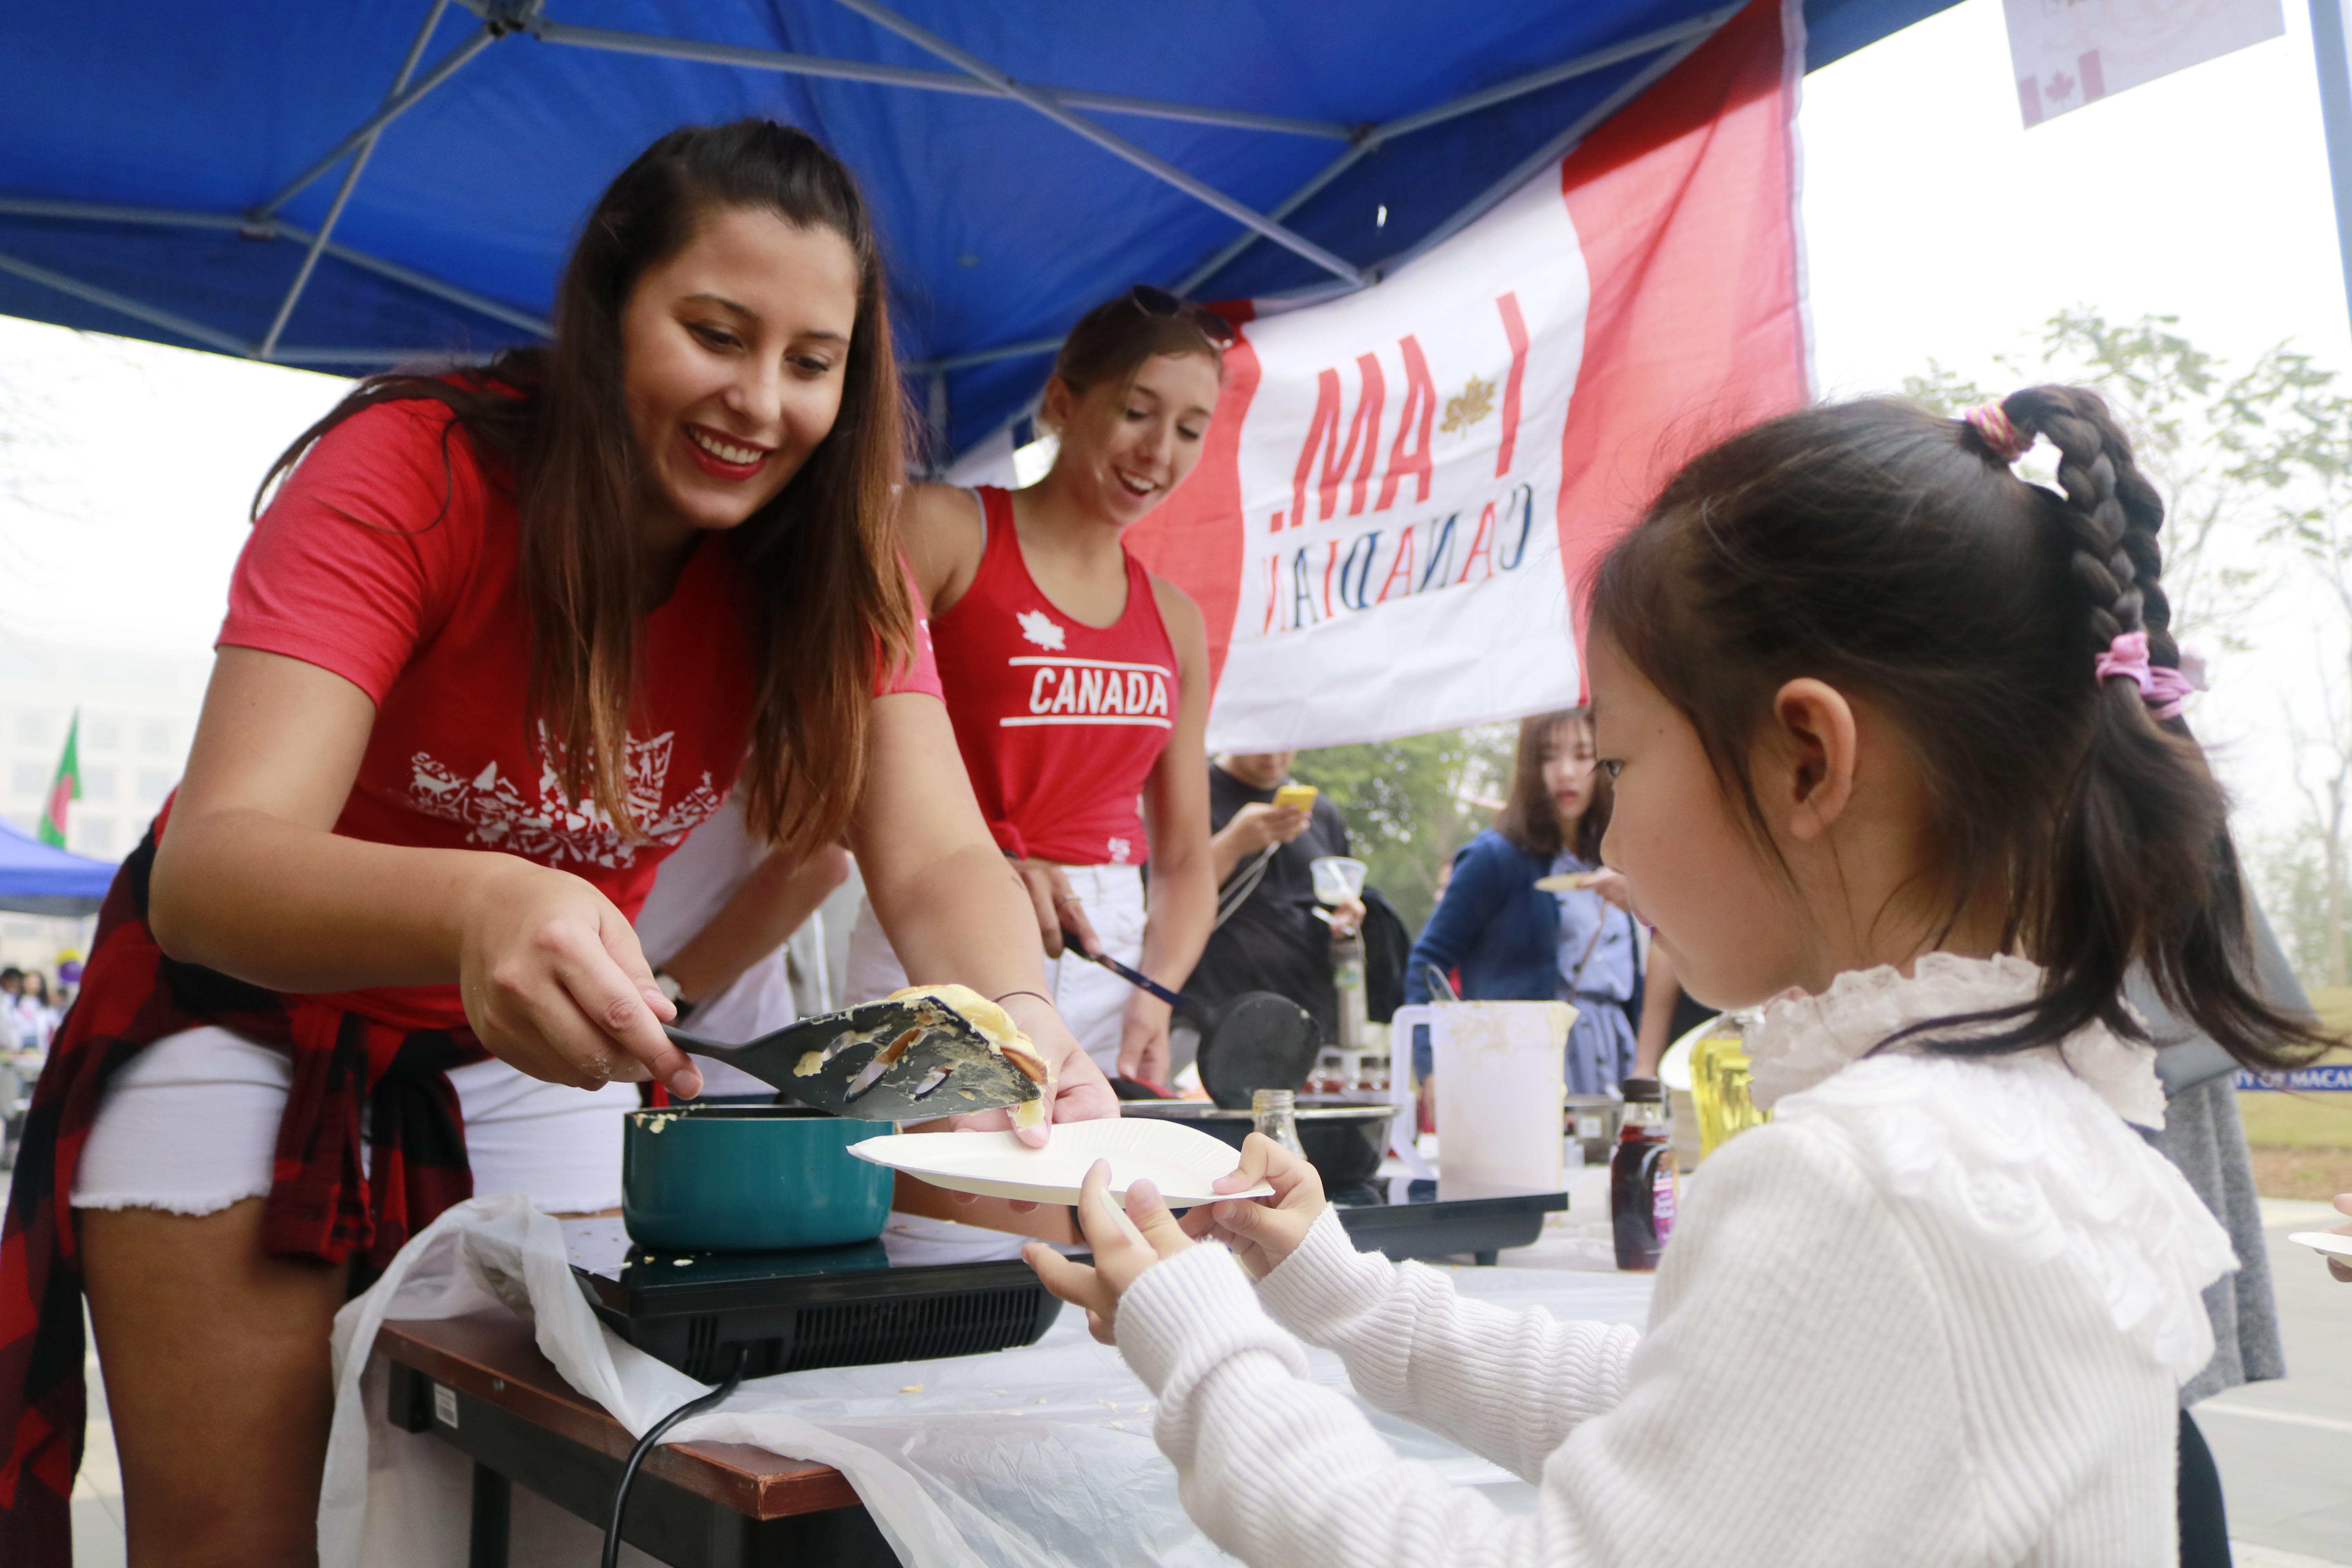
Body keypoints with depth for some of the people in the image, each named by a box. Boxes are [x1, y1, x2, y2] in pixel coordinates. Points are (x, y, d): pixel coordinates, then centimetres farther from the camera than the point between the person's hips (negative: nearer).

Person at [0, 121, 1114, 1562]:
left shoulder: (832, 561, -15)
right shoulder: (413, 472, -27)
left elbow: (938, 861, -25)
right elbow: (211, 866, -37)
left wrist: (1023, 1020, -49)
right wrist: (477, 909, -59)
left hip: (537, 1053, 3)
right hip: (253, 1020, -3)